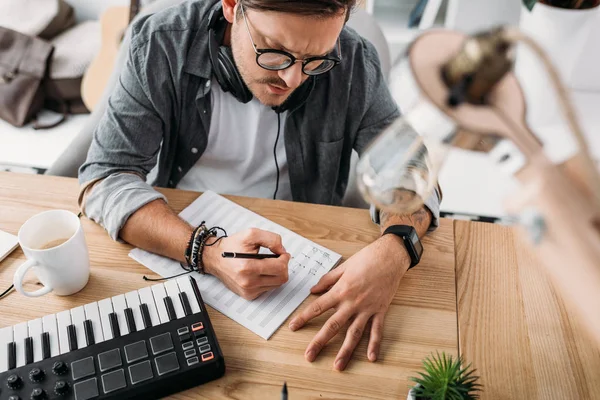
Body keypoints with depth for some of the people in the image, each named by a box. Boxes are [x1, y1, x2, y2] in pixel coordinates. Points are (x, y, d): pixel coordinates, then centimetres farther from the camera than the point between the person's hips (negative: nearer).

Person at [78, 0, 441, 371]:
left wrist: (395, 249, -29)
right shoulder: (162, 45, -16)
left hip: (291, 255, 1)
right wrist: (205, 251, -33)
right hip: (173, 247, 0)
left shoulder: (352, 62, -14)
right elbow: (105, 177, -17)